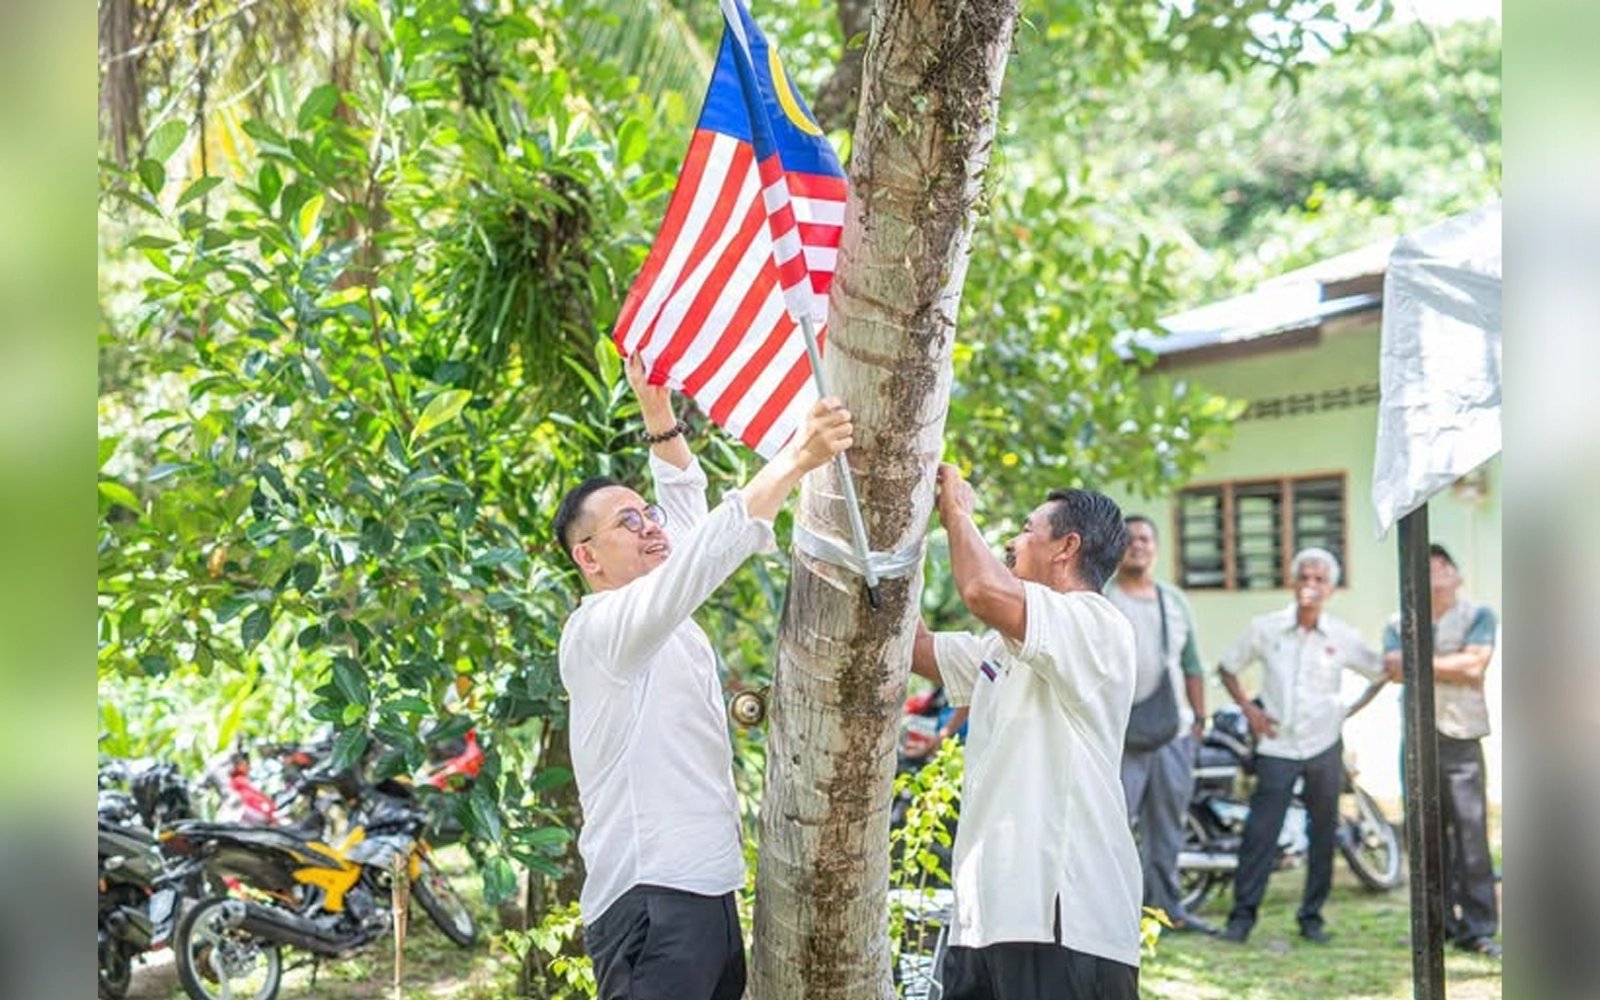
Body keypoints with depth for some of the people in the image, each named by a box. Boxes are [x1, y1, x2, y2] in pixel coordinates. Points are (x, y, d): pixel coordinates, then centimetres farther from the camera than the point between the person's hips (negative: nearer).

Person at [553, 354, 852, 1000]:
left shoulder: (662, 620, 18)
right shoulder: (598, 629, -9)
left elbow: (687, 508, 28)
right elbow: (704, 553, -24)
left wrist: (657, 407, 17)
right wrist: (795, 459, -30)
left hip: (707, 891, 9)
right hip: (650, 900, -9)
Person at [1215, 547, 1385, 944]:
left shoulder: (1342, 638, 0)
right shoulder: (1265, 629, -1)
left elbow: (1383, 672, 8)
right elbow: (1227, 668, 8)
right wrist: (1249, 709, -1)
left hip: (1325, 747, 1)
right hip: (1277, 747, -1)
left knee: (1323, 834, 6)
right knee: (1260, 831, -5)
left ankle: (1312, 916, 16)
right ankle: (1242, 914, 0)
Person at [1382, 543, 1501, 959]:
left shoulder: (1478, 616, 7)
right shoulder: (1399, 624, 15)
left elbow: (1475, 666, -8)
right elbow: (1395, 669, -3)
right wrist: (1449, 665, -9)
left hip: (1461, 738, -3)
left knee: (1471, 835, -8)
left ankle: (1478, 929, -5)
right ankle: (1438, 923, 12)